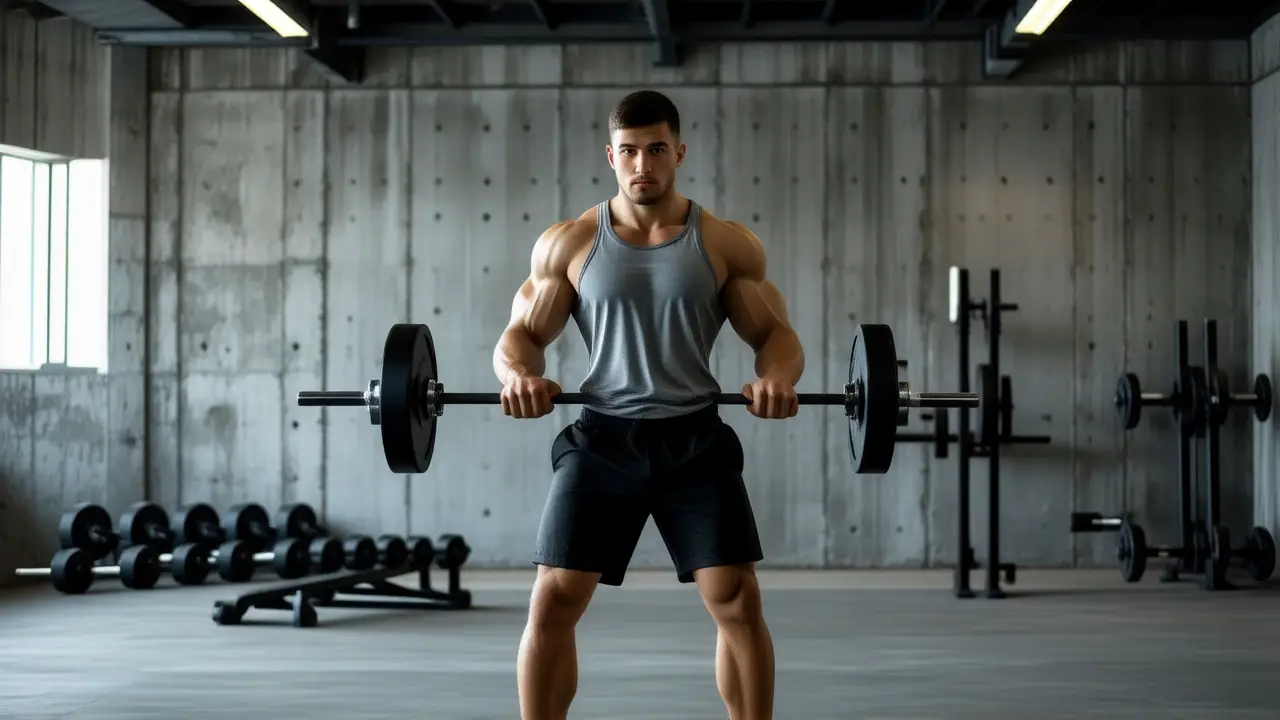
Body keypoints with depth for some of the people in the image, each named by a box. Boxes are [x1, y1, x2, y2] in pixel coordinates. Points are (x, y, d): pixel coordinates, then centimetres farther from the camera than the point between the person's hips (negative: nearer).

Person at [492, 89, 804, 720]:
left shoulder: (728, 244, 1)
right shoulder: (567, 243, 3)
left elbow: (776, 334, 4)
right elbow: (521, 334, 6)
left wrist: (777, 378, -20)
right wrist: (517, 374, -18)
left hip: (695, 439, 0)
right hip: (603, 438, 0)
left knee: (737, 601, -7)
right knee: (552, 602, -5)